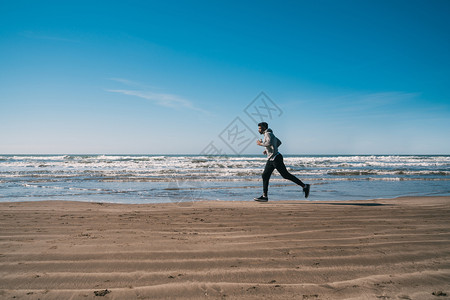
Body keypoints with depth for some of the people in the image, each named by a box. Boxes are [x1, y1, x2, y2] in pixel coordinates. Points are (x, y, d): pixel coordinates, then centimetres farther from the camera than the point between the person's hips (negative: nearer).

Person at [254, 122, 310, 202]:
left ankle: (305, 186, 2)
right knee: (265, 176, 5)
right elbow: (279, 142, 29)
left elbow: (269, 143, -32)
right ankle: (264, 196, 7)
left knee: (286, 175, -7)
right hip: (271, 159, 10)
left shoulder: (268, 134, -11)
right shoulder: (269, 134, 18)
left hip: (275, 158, -10)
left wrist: (261, 143, -15)